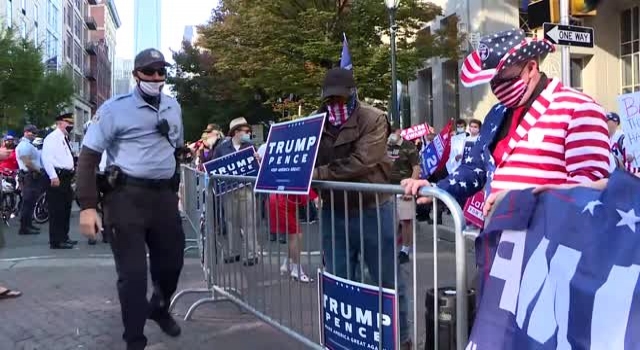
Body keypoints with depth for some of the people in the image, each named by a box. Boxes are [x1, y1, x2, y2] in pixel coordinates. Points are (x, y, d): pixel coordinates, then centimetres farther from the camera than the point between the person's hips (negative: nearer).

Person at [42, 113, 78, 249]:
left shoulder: (65, 139, 20)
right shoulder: (52, 138, -10)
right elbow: (46, 158, -19)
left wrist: (72, 172, 15)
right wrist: (53, 176, -24)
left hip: (66, 177, 10)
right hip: (57, 177, -10)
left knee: (66, 209, 15)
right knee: (56, 210, -7)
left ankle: (63, 237, 25)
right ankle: (56, 241, -3)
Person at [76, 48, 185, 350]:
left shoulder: (173, 107, 12)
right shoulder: (115, 108, -6)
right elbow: (88, 157, -8)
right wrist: (87, 206, -15)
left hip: (164, 195, 5)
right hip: (127, 197, -5)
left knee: (172, 261, 14)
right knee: (133, 271, -3)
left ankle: (159, 309, 45)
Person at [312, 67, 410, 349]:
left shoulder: (373, 119, -9)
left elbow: (361, 162, -22)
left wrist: (320, 174, -23)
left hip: (372, 211, -4)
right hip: (333, 214, 4)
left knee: (388, 281, 8)